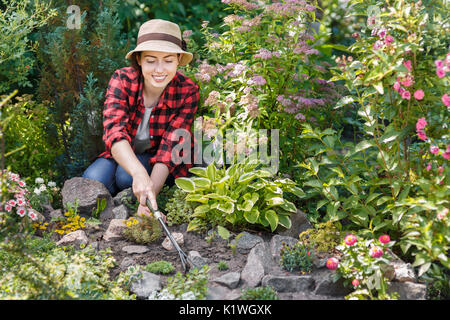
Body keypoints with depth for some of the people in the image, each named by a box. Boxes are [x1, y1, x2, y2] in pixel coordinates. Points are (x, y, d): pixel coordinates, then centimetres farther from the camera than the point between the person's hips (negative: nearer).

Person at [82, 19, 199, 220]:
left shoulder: (187, 91, -21)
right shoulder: (122, 80, -21)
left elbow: (170, 149, -26)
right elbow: (115, 132, -36)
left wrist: (150, 195, -43)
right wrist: (139, 173, -56)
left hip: (160, 164, -1)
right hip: (123, 156, 1)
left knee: (124, 176, -31)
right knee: (93, 180, -28)